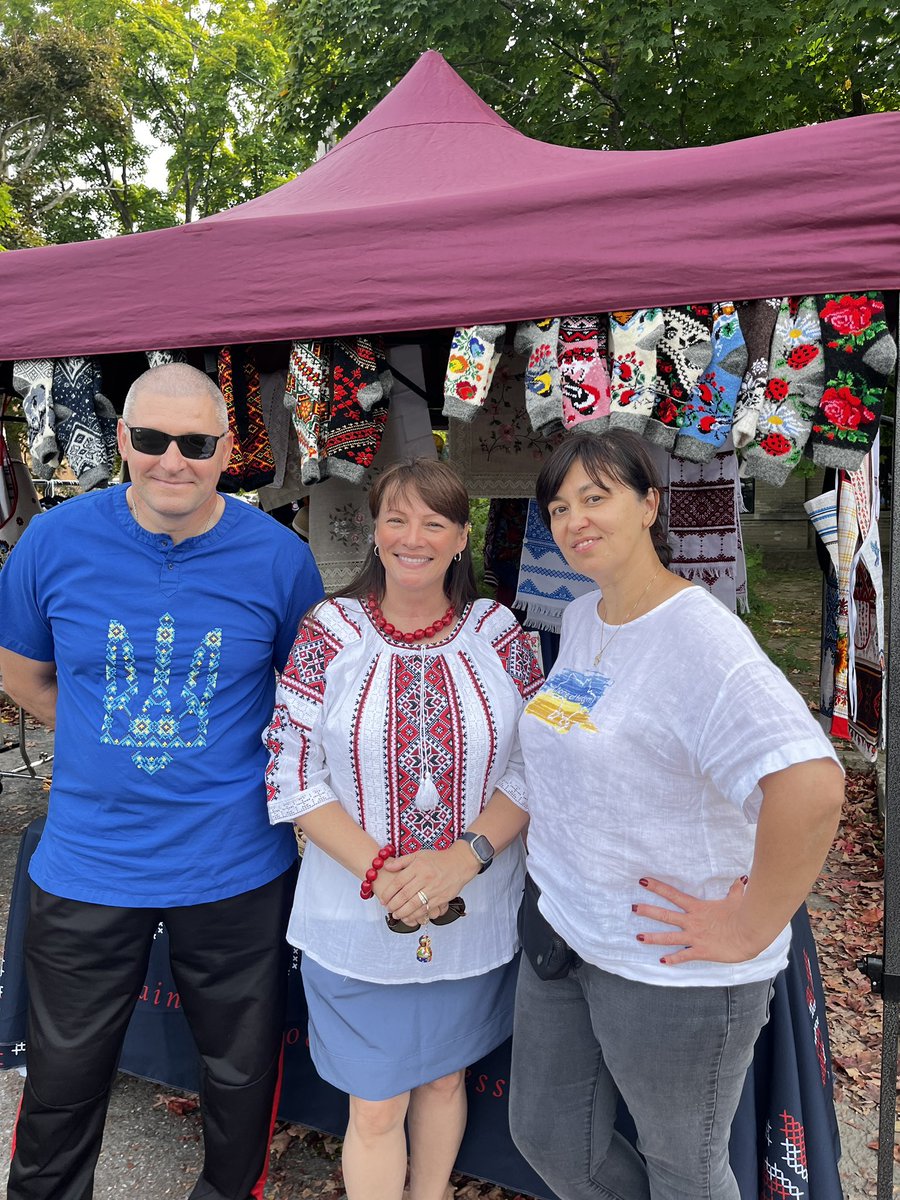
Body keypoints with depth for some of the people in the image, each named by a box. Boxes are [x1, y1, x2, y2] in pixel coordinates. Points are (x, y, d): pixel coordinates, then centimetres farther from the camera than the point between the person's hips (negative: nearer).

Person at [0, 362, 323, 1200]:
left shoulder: (277, 556, -10)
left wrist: (255, 762, -2)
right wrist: (109, 749, 2)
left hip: (236, 869, 0)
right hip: (87, 862, 1)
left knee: (240, 1072, 20)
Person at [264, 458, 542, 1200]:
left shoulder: (499, 635, -5)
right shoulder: (329, 633, -8)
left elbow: (535, 768, -4)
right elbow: (293, 778, -9)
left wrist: (464, 857, -19)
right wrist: (379, 873, -18)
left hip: (474, 919, 2)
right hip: (358, 922, -2)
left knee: (444, 1078, 24)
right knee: (376, 1108, 13)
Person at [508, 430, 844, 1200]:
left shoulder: (700, 637, -23)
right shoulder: (580, 619, 3)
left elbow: (812, 786, -37)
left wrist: (750, 930, -26)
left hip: (672, 966, -7)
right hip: (561, 933, 7)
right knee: (546, 1138, 23)